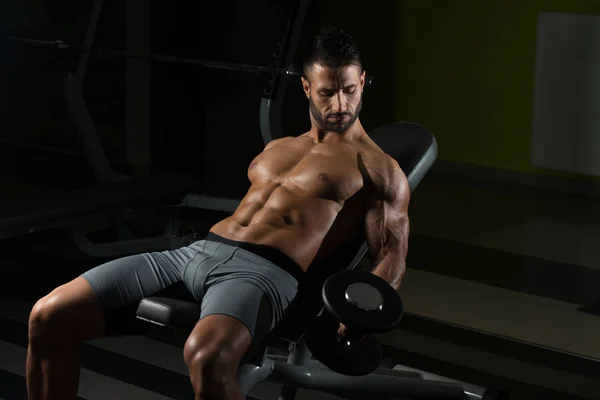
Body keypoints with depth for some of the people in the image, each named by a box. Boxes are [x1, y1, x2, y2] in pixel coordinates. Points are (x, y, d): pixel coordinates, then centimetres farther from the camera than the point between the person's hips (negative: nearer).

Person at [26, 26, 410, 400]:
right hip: (195, 249, 7)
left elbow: (391, 255, 1)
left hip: (263, 271, -7)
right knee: (48, 316, -9)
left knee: (207, 355, -43)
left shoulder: (378, 168, 9)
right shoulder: (278, 147, 29)